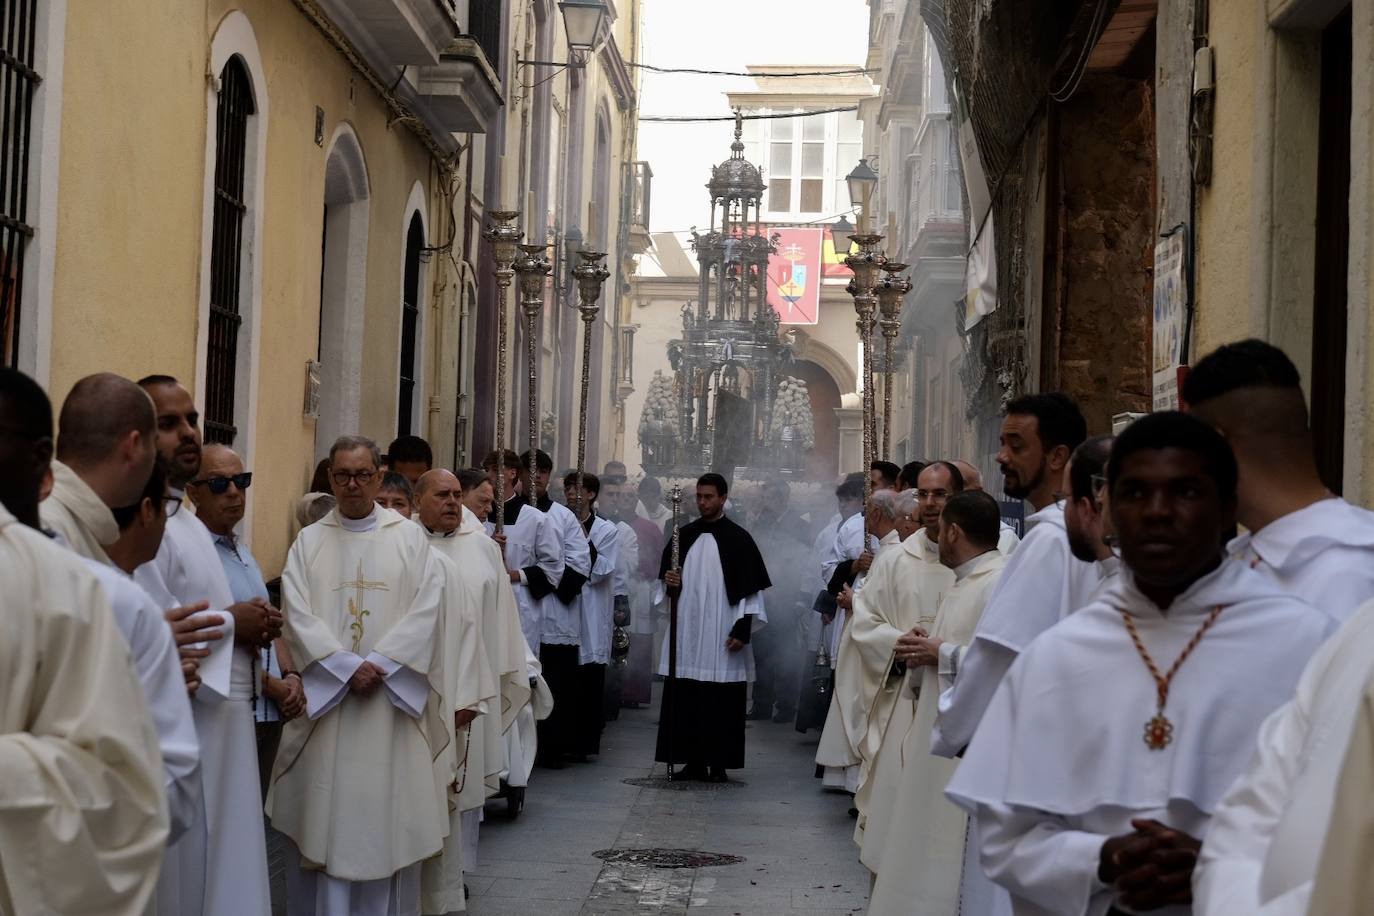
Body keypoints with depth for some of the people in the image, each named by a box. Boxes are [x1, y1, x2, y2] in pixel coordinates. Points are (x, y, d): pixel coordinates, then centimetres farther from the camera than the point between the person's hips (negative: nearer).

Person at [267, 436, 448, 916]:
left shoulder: (409, 538, 6)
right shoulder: (309, 542, 7)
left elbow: (426, 609, -4)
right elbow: (297, 613, -4)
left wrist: (379, 665, -14)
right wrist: (348, 666, -15)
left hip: (393, 700, 0)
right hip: (323, 697, 1)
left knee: (387, 818, 2)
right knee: (323, 818, 1)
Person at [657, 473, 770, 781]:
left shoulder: (738, 539, -2)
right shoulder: (684, 536, 11)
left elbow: (750, 588, -4)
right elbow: (666, 575, 18)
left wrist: (743, 629, -11)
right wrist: (670, 583, -6)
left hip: (723, 636, -4)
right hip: (687, 631, 4)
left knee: (722, 701, -3)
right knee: (686, 698, 2)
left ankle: (719, 762, 4)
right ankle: (694, 761, 8)